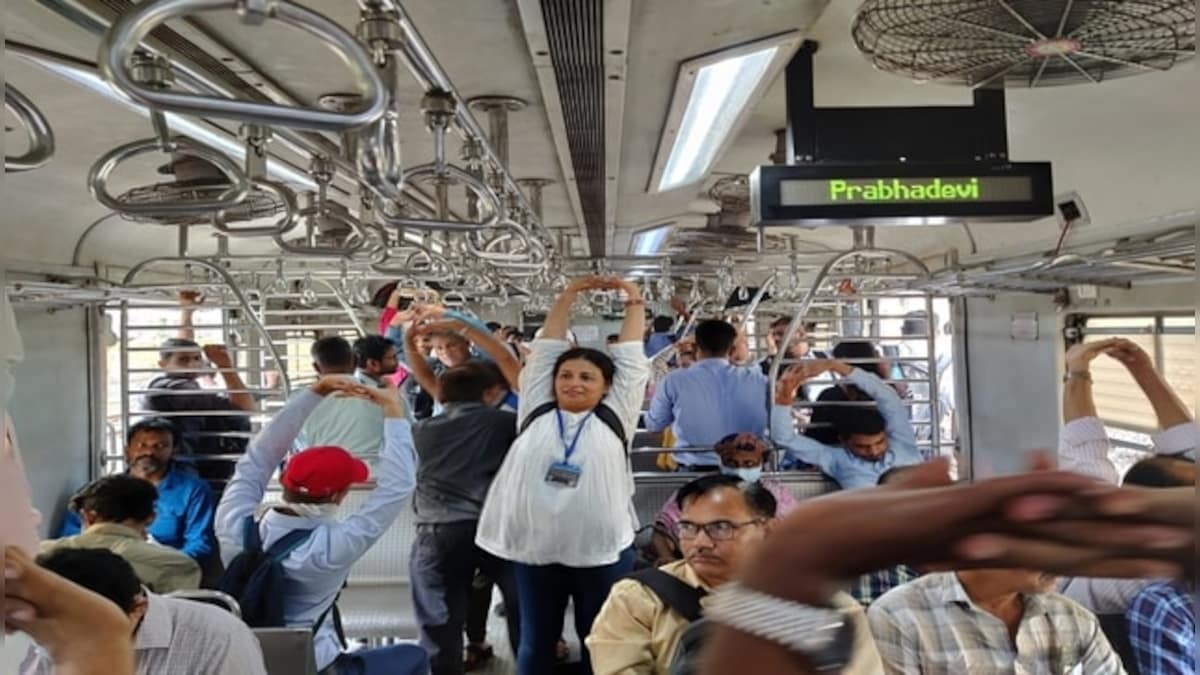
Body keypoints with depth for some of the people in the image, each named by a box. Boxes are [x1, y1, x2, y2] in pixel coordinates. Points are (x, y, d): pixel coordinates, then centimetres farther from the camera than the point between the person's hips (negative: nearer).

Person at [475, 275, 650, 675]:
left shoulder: (614, 417, 2)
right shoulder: (536, 412, 5)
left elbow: (630, 355, 6)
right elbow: (547, 348, 8)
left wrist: (634, 301, 12)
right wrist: (569, 295, 11)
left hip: (602, 551, -1)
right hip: (537, 550, 2)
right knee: (536, 642, 15)